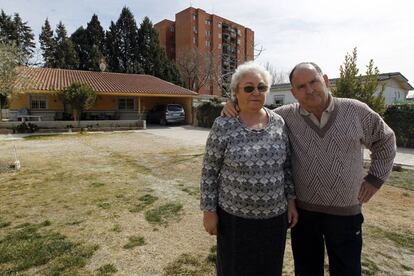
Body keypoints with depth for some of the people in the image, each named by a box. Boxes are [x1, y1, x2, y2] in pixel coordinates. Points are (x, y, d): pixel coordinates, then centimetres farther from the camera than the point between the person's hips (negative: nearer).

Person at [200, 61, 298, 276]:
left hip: (274, 216, 4)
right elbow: (209, 172, -8)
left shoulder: (279, 123, -1)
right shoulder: (223, 125, -13)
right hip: (234, 217, -3)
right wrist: (209, 211, -7)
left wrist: (291, 200, 5)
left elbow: (286, 166, 7)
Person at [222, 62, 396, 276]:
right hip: (302, 211, 0)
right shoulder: (287, 116, -6)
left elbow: (385, 141, 11)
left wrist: (375, 178, 6)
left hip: (346, 213, 0)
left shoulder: (356, 111, -4)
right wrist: (234, 107, -15)